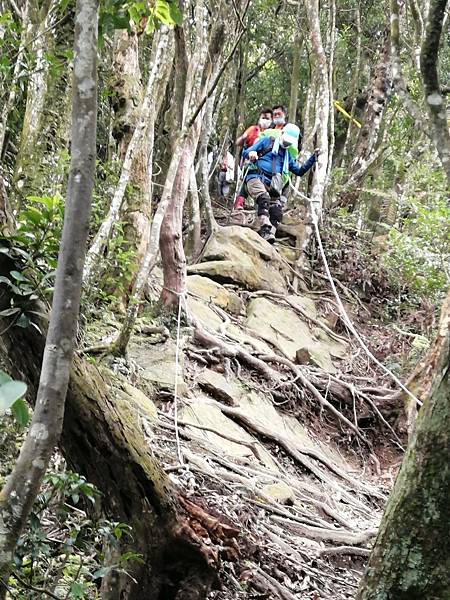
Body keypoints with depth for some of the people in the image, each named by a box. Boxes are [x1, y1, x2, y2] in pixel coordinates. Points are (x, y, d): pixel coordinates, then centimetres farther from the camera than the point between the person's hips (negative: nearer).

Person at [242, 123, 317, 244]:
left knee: (277, 211, -17)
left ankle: (269, 234, -24)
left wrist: (313, 158, 19)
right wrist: (251, 154, -16)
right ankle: (265, 228, -47)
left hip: (272, 184, 6)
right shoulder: (267, 141, 14)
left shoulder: (287, 155, 31)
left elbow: (300, 171, 30)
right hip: (256, 177, -6)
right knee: (264, 198, -35)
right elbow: (245, 152, 9)